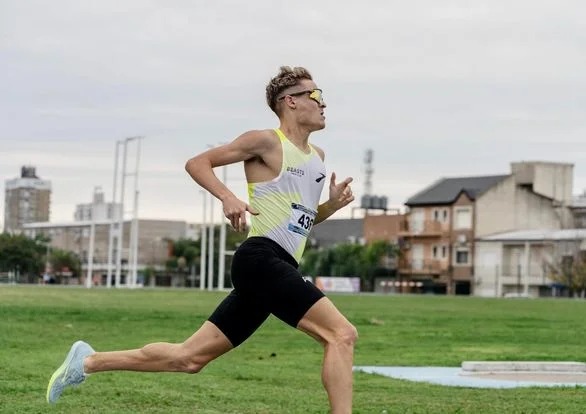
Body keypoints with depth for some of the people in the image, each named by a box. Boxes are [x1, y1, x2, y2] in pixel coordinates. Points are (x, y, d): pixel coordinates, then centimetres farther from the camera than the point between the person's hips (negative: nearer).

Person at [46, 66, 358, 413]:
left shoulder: (317, 156, 21)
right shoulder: (266, 142, -3)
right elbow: (197, 163, 1)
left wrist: (332, 205, 9)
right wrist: (227, 197, -15)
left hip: (278, 268, 9)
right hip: (262, 259, -9)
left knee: (188, 358, 7)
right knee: (342, 334, -18)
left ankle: (88, 360, 17)